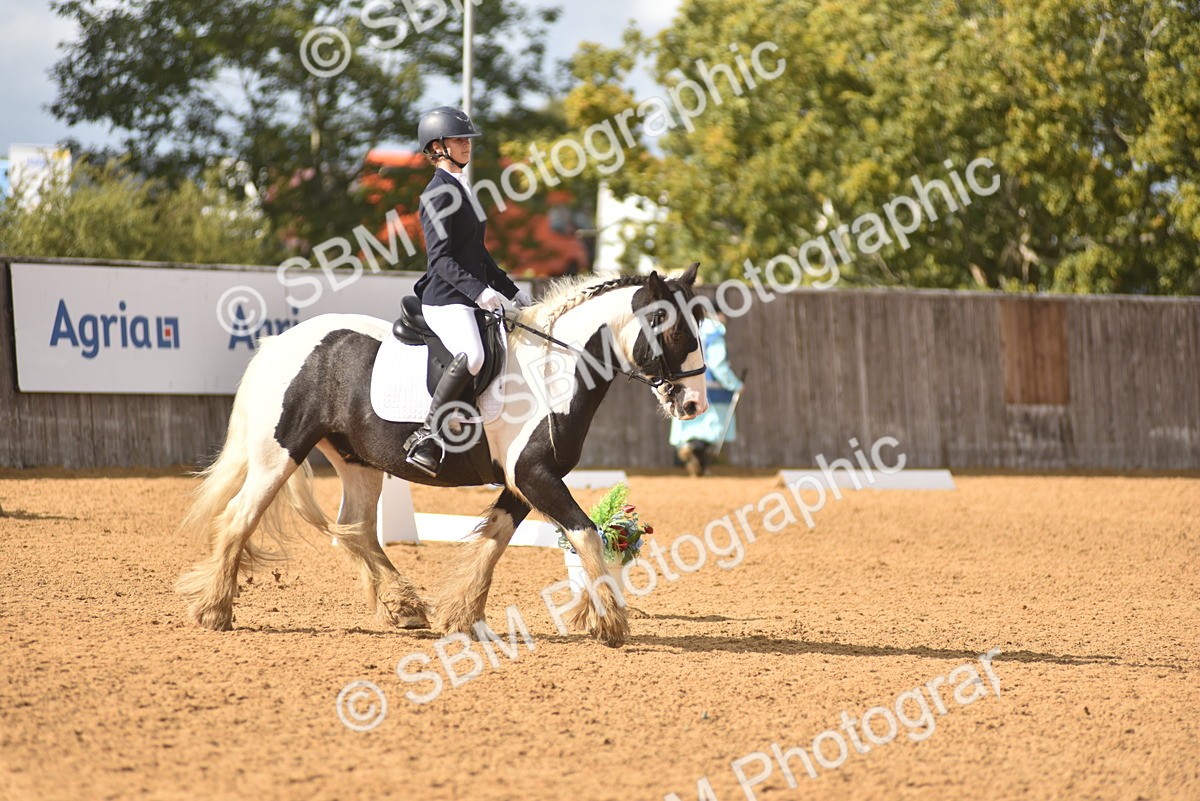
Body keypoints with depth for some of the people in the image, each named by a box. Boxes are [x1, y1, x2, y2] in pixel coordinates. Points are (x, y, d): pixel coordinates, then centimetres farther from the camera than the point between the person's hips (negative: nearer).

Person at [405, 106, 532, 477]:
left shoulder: (461, 190, 20)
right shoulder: (438, 194, -9)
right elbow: (441, 258, -18)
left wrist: (512, 292, 22)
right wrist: (479, 291, -30)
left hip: (472, 299, 10)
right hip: (445, 300, -10)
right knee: (472, 355, -33)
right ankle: (426, 437, -30)